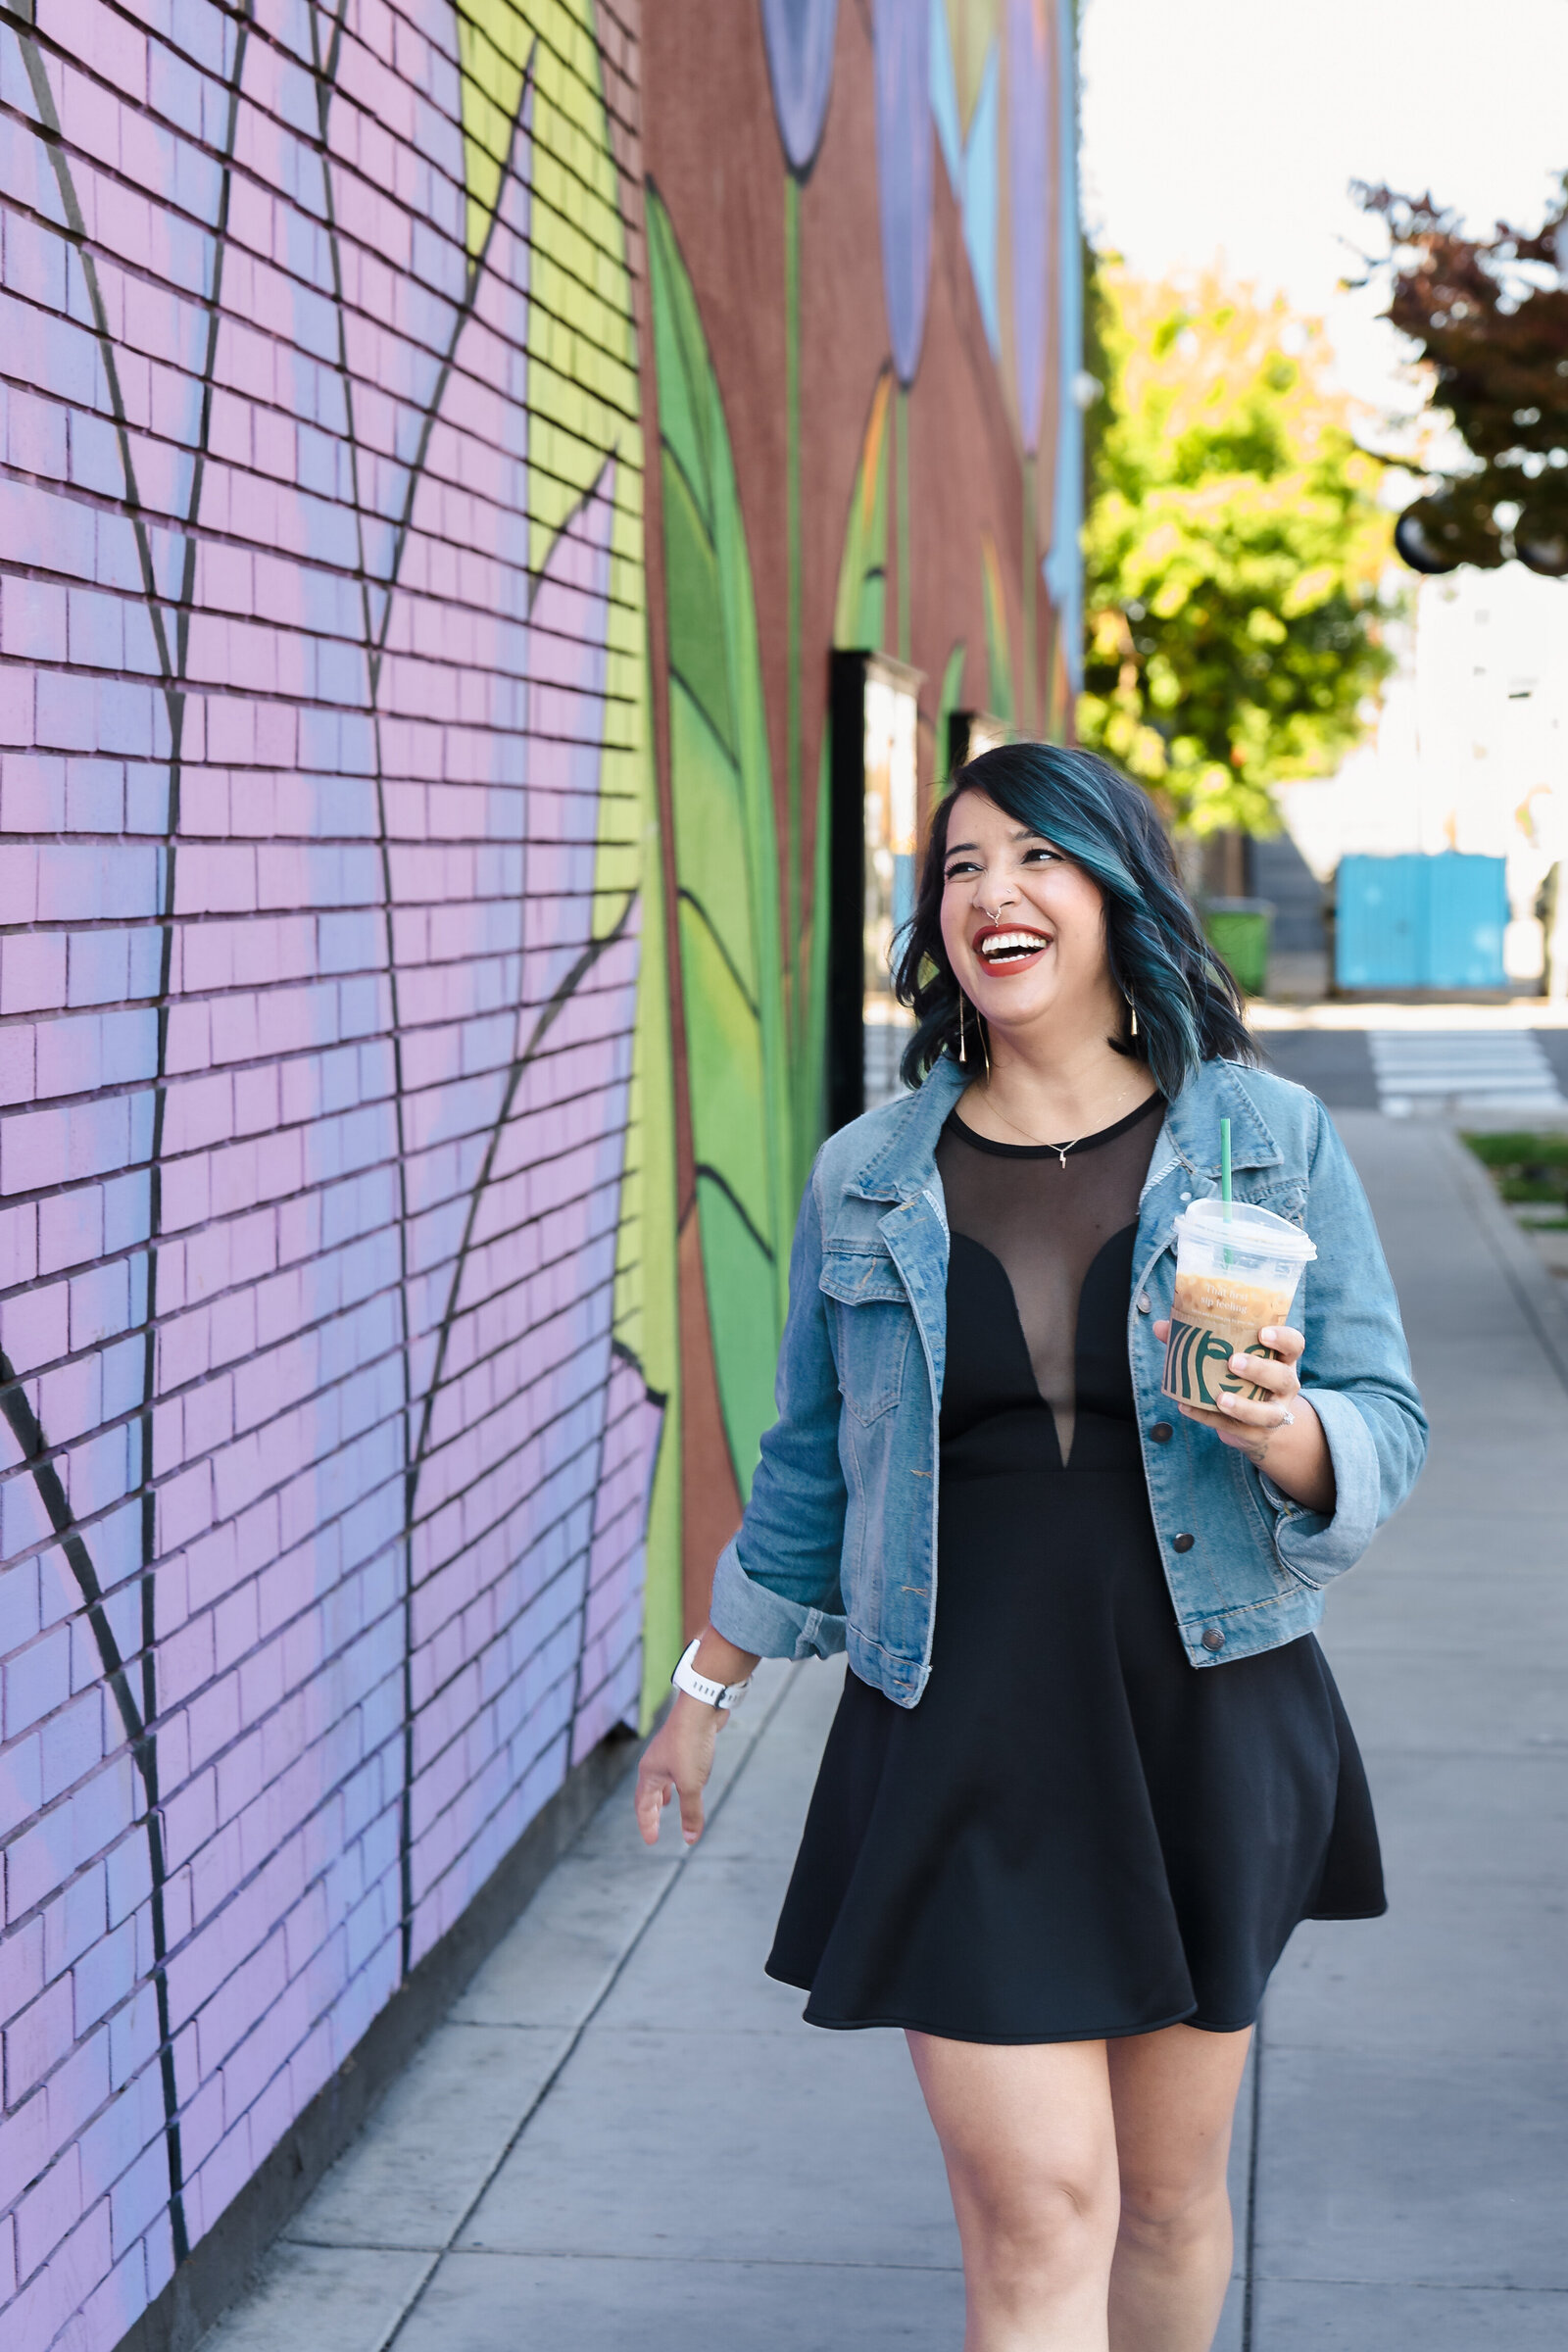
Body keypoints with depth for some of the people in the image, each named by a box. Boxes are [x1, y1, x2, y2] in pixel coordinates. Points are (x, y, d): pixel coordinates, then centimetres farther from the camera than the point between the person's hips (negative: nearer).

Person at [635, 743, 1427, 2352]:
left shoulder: (1269, 1141, 0)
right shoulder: (865, 1178, 4)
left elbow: (1386, 1425, -1)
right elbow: (808, 1469, 14)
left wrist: (1281, 1430, -23)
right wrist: (707, 1685, 19)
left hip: (1202, 1728, 1)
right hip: (962, 1743, 0)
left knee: (1170, 2191, 13)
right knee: (1036, 2212, -6)